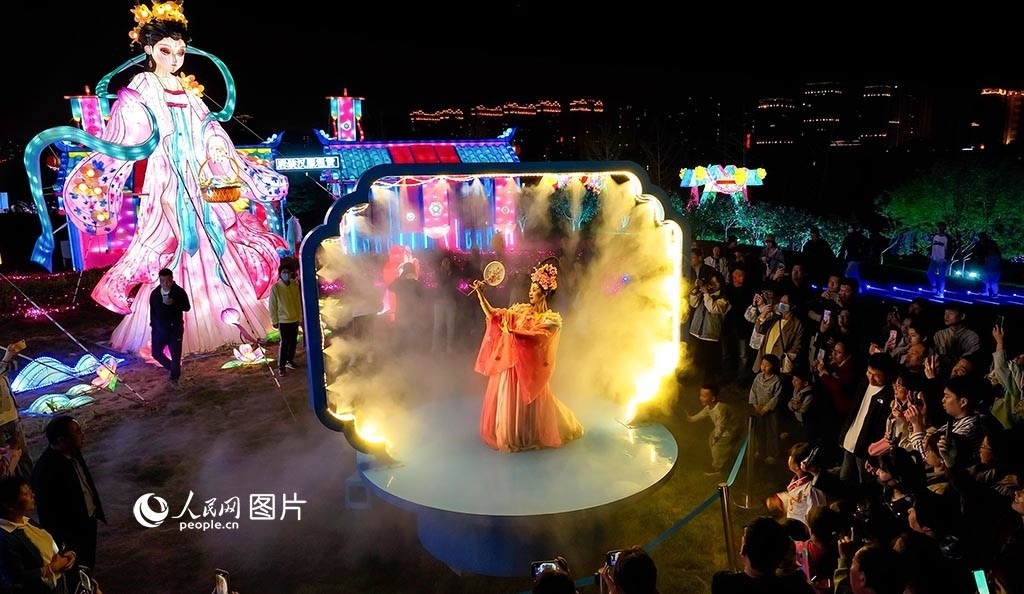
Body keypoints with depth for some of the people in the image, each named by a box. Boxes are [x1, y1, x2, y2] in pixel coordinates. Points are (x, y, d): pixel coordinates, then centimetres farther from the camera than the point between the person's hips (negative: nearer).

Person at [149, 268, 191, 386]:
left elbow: (187, 307, -10)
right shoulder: (155, 293, -2)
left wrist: (174, 303, -27)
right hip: (159, 329, 4)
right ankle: (172, 368, 35)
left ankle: (174, 377, 20)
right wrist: (153, 325, 6)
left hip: (175, 329, -4)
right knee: (156, 353, 12)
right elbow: (152, 311, 6)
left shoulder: (179, 292, -12)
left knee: (175, 355, 2)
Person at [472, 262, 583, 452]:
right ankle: (508, 435, 30)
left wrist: (512, 331, -32)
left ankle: (529, 437, 28)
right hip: (510, 364, 4)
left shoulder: (551, 319, -7)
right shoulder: (521, 310, 6)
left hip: (528, 367, -4)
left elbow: (536, 336, -24)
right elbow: (493, 314, 3)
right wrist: (480, 293, -4)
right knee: (507, 402, 11)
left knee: (527, 404, 6)